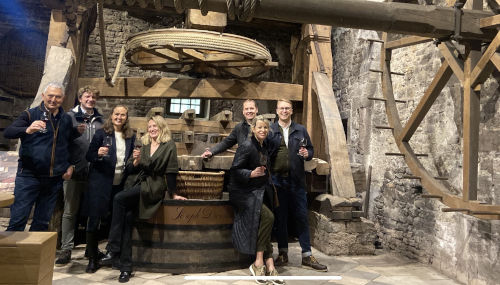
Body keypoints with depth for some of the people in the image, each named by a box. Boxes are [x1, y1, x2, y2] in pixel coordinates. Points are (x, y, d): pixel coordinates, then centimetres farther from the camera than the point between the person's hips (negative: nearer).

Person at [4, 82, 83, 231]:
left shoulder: (66, 119, 9)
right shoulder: (31, 114, -2)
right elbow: (7, 132, -13)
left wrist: (70, 165, 3)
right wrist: (28, 130, -34)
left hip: (54, 179, 4)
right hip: (29, 176, -3)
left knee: (42, 222, 12)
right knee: (18, 220, -3)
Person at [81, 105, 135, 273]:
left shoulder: (131, 137, 11)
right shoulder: (101, 133, 0)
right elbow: (89, 156, -1)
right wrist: (98, 154, -22)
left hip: (120, 184, 3)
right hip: (100, 183, -3)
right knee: (94, 220, -1)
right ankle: (92, 259, 10)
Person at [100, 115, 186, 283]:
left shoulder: (169, 146, 1)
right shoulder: (143, 145, 14)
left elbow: (171, 171, 0)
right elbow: (130, 169, 13)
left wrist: (172, 194, 2)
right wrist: (136, 161, -7)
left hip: (153, 187, -4)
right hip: (136, 184, 4)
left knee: (119, 199, -28)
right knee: (127, 218, -15)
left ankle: (113, 250, -23)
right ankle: (126, 267, -5)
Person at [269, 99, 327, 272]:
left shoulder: (301, 130, 11)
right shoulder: (270, 130, 6)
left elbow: (310, 149, 15)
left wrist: (307, 154, -8)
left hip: (296, 180, 1)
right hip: (277, 180, -1)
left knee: (302, 217, 4)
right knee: (280, 217, 8)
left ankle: (307, 256, 13)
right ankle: (283, 253, 22)